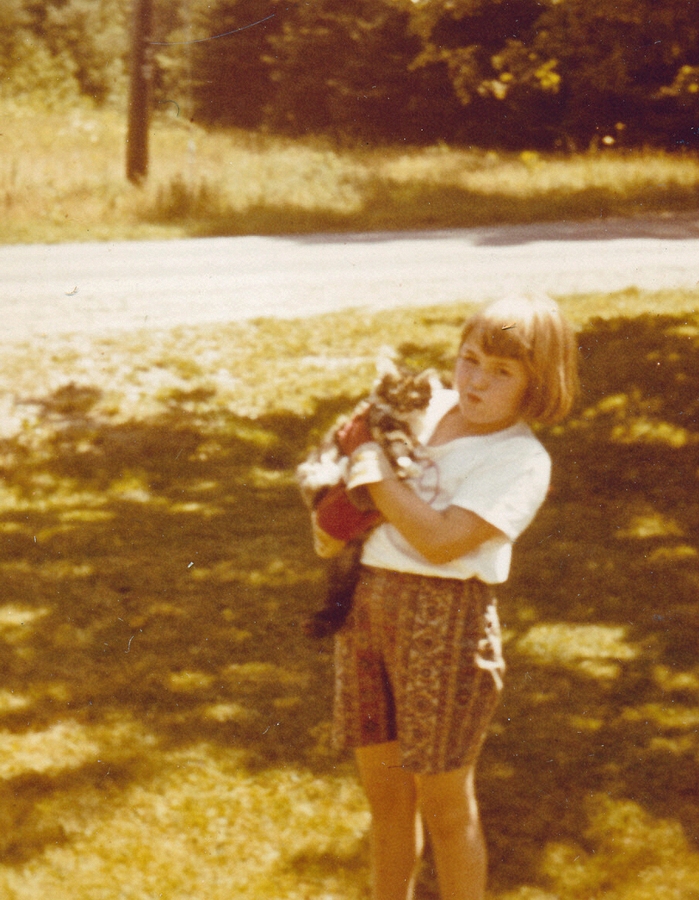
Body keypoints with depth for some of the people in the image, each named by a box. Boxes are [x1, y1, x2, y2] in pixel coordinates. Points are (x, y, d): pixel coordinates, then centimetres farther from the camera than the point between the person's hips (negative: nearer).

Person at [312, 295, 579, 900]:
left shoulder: (521, 460, -11)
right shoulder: (428, 408, 8)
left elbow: (440, 541, -22)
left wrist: (369, 457, -16)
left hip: (444, 618, -6)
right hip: (367, 601, 6)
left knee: (443, 801, 6)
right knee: (383, 787, 17)